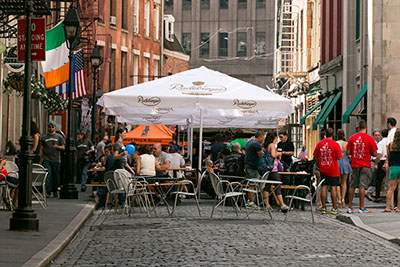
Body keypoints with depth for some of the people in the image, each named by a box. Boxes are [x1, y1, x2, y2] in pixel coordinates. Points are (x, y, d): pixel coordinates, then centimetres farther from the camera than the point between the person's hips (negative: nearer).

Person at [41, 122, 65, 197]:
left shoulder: (59, 137, 9)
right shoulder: (44, 137, 12)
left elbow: (63, 147, 6)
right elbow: (41, 148, 14)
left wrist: (57, 146, -12)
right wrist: (42, 156, 2)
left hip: (56, 160, 0)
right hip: (47, 159, 0)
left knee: (56, 176, 4)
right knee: (48, 175, -11)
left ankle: (55, 191, 16)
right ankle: (48, 191, -12)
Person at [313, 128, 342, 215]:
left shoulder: (320, 143, -1)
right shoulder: (335, 144, -11)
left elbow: (315, 156, 5)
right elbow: (339, 157, -10)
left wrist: (318, 165, 19)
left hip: (323, 169, 3)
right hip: (333, 169, -3)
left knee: (324, 187, 7)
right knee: (334, 187, 2)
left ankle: (323, 208, 8)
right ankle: (334, 208, 2)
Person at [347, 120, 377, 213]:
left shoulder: (352, 138, 0)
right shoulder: (369, 138, -7)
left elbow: (348, 152, 1)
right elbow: (374, 154, -5)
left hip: (355, 165, 3)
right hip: (365, 165, -3)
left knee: (352, 186, 10)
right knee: (362, 186, -3)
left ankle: (350, 207, 13)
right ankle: (362, 207, -5)